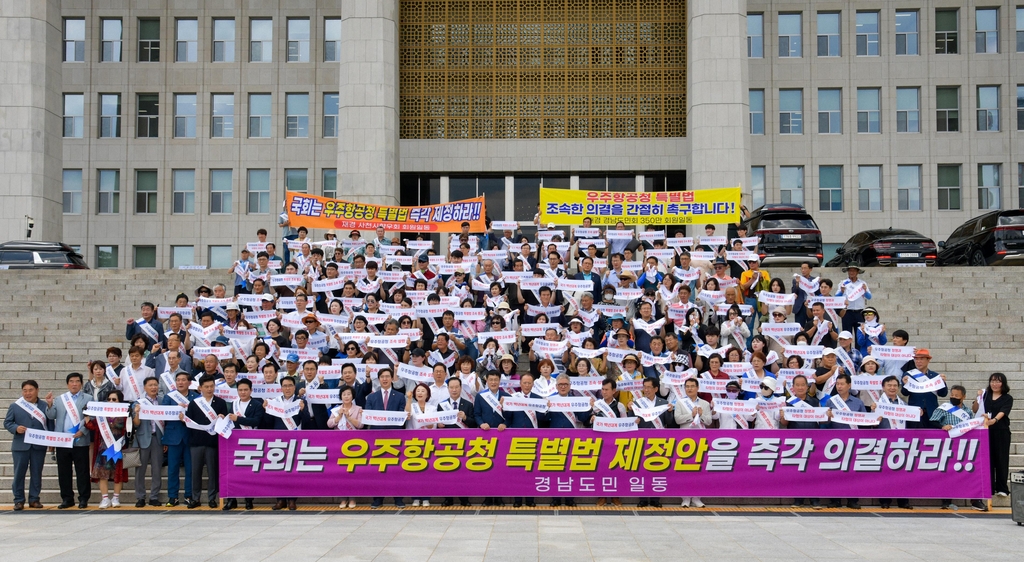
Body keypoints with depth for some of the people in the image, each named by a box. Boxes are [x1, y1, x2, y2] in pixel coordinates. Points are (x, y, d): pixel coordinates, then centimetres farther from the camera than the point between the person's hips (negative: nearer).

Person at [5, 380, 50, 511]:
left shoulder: (44, 406, 5)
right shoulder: (15, 406, 4)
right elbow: (7, 422, 5)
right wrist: (16, 428, -15)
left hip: (39, 446, 1)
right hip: (20, 445, 0)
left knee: (36, 473, 6)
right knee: (19, 473, 2)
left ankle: (34, 499, 15)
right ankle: (19, 500, 9)